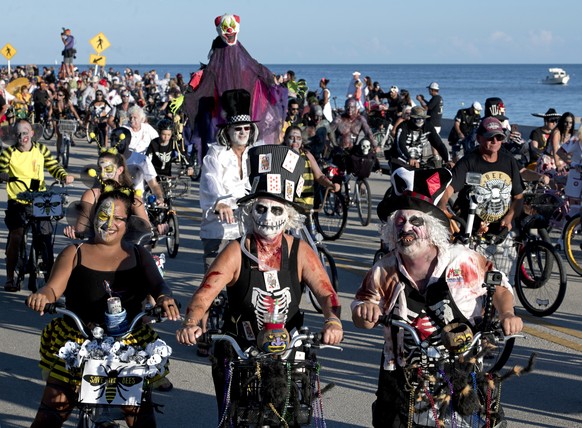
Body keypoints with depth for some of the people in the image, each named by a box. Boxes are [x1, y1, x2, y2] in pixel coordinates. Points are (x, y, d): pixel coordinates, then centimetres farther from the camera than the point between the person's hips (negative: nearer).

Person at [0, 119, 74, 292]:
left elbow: (54, 166, 3)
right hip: (17, 202, -2)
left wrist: (64, 176, -16)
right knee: (15, 236, -8)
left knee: (47, 237, 1)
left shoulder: (41, 150, 3)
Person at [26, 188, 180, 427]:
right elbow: (54, 287, -3)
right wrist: (43, 296, -28)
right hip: (75, 342, -1)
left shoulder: (138, 255, 10)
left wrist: (164, 298, -27)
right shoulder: (75, 253, 7)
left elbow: (157, 284, -3)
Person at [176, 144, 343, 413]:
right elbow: (203, 295, -16)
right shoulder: (237, 253, -6)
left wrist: (333, 321, -32)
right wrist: (191, 324, -36)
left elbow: (326, 293, -10)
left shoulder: (300, 252, -1)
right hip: (237, 354, -1)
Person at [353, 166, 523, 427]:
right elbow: (361, 319, 7)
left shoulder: (463, 262, -9)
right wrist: (365, 311, -16)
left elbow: (498, 287, 5)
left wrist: (506, 313, -14)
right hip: (403, 377, 1)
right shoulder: (384, 271, -2)